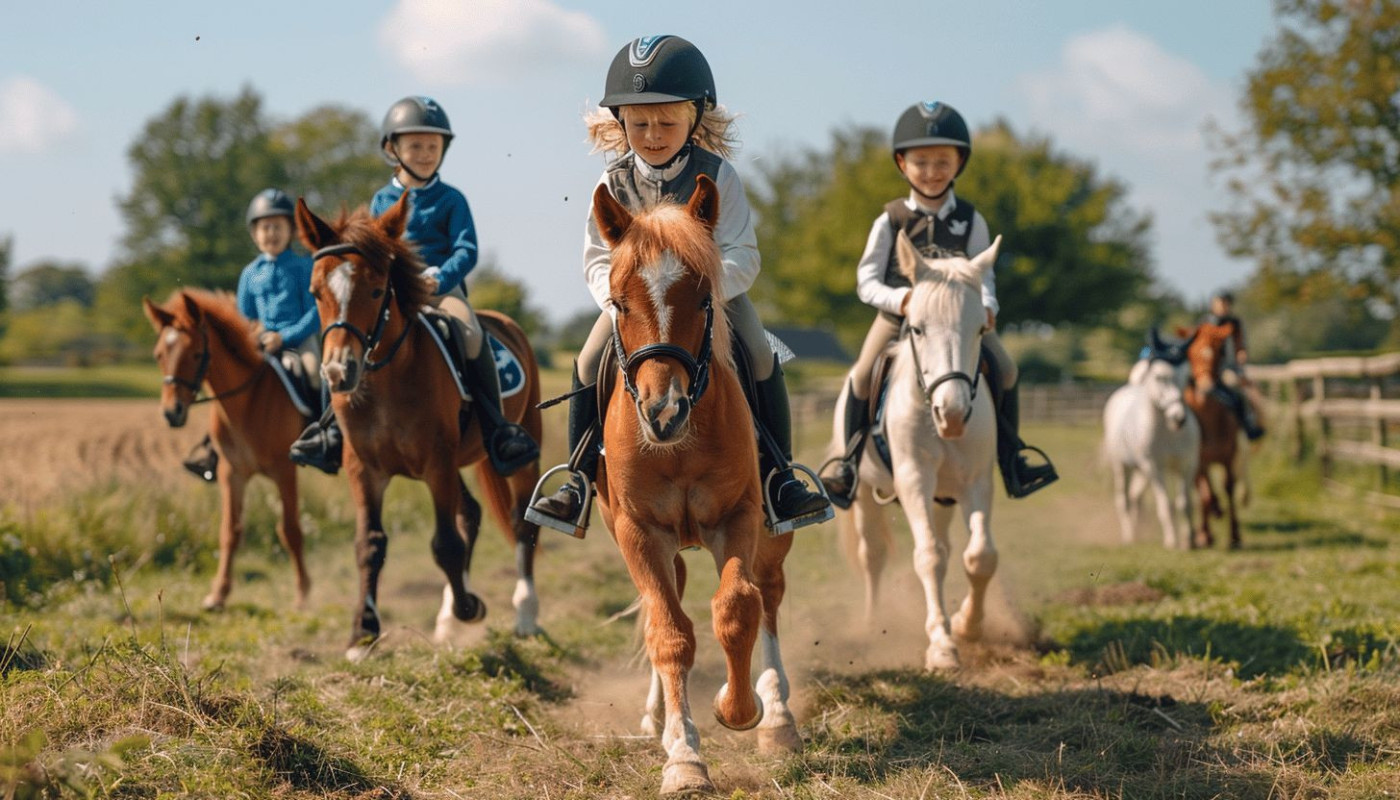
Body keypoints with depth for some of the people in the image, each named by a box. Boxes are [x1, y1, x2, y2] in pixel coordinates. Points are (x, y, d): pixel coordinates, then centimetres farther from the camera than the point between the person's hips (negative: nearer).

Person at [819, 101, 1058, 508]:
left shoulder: (970, 221, 4)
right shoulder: (891, 220, -1)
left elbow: (982, 275, -1)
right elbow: (866, 281, -4)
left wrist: (986, 307, -24)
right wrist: (899, 299, -25)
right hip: (898, 316, -2)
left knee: (1004, 368, -10)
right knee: (864, 374, -21)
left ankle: (1011, 459, 5)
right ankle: (851, 459, -5)